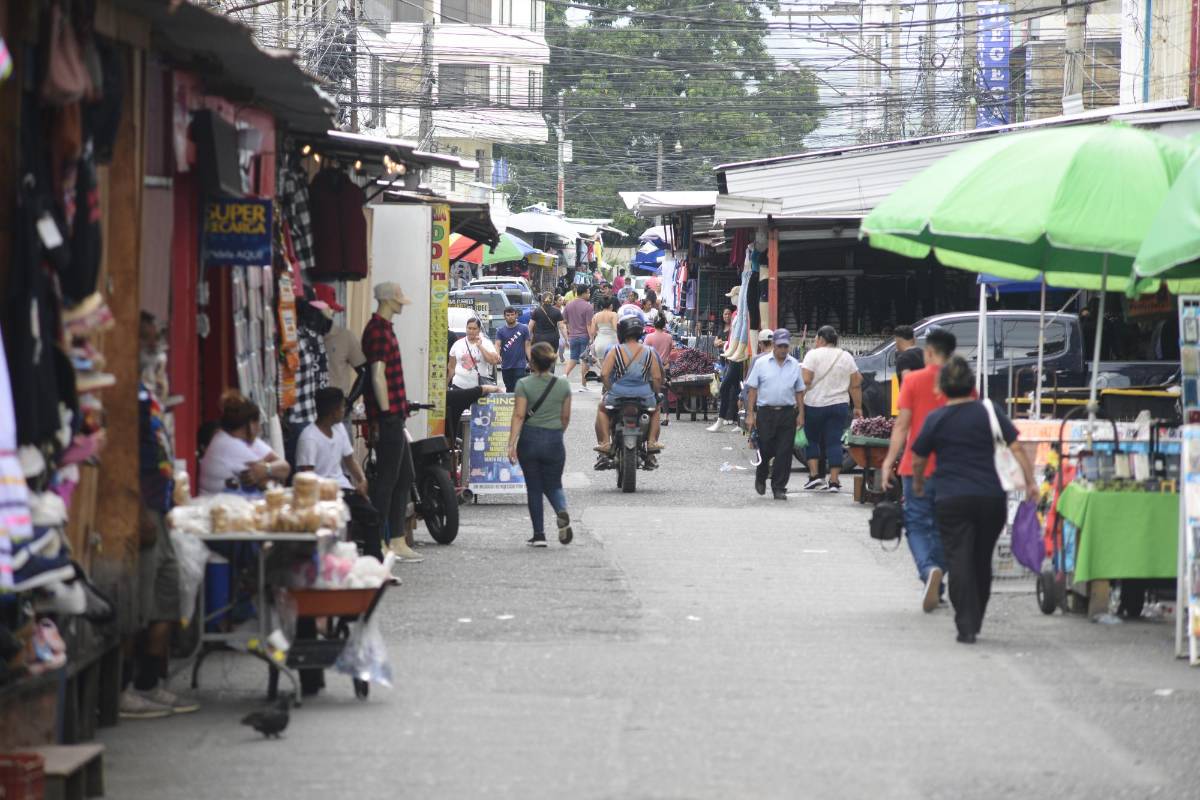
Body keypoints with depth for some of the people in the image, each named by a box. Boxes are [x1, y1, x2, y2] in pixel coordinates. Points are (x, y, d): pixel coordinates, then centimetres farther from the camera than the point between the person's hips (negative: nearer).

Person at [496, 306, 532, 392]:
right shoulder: (501, 331, 5)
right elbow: (497, 344, -6)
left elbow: (527, 346, 2)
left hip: (520, 365, -3)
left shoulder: (523, 329, 1)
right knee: (509, 389, 12)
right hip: (506, 366, 3)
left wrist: (531, 361, -7)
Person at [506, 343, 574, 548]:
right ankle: (562, 511, -20)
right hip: (554, 441, 2)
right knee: (553, 485, 13)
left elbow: (519, 416, -12)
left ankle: (539, 534, 7)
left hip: (529, 438, -2)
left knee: (534, 488, 9)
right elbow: (566, 417, 7)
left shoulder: (524, 384, -7)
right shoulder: (563, 385, 1)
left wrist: (511, 444, -13)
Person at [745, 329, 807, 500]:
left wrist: (800, 414, 5)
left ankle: (779, 488, 2)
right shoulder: (761, 364, 4)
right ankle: (760, 478, 31)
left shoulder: (794, 365, 9)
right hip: (765, 412, -1)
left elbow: (799, 391, 13)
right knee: (765, 450, 3)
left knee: (784, 453, -3)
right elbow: (752, 389, 3)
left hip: (787, 413, 1)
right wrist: (750, 414, -3)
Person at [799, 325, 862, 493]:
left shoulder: (813, 355, -6)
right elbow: (856, 384, 8)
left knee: (812, 440, 12)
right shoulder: (847, 357, 8)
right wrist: (858, 407, 13)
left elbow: (806, 380, -14)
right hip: (839, 404, 3)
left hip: (814, 404, -3)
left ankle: (814, 475, 3)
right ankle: (834, 481, -2)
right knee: (834, 442, 3)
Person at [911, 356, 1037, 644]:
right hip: (992, 498, 2)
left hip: (952, 501, -2)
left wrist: (918, 484, 29)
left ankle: (966, 627, -15)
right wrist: (1030, 482, 3)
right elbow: (1016, 449, -2)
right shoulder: (989, 412, 2)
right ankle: (975, 622, 25)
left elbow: (918, 460, 10)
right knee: (982, 561, 16)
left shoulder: (935, 420, 1)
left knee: (959, 561, -4)